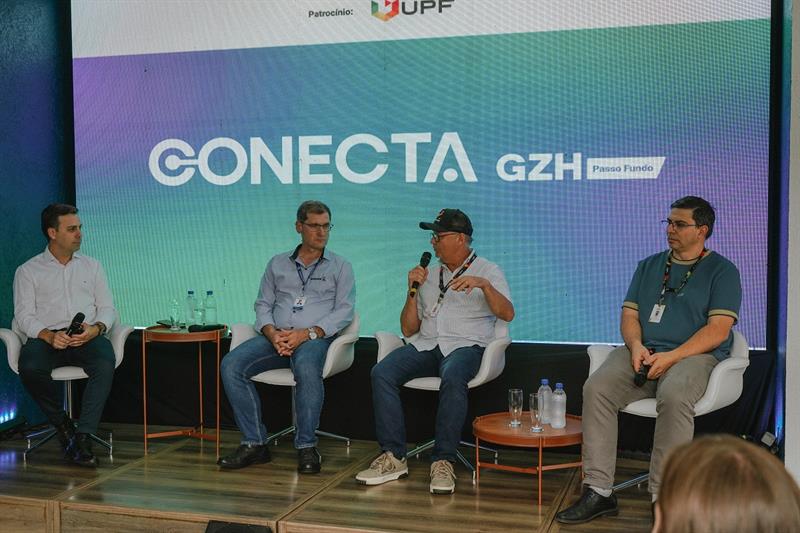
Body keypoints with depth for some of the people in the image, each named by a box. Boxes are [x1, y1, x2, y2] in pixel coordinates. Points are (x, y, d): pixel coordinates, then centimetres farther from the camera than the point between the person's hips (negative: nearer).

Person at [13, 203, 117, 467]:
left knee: (105, 363, -34)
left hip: (87, 337, 1)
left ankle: (83, 437, -30)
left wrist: (96, 328, -10)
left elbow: (108, 308, 14)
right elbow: (24, 316, 3)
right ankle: (62, 424, -9)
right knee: (29, 367, -35)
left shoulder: (91, 266, 21)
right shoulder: (28, 271, 13)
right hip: (47, 338, -1)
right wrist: (48, 335, -19)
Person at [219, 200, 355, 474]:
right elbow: (263, 304, 15)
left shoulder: (340, 266, 12)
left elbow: (344, 310, 0)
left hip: (315, 338, -3)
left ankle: (306, 446, -26)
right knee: (231, 364, -22)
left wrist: (307, 333, -14)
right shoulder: (277, 264, 21)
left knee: (306, 367, -39)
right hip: (276, 337, 4)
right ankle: (255, 443, -17)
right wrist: (273, 333, -7)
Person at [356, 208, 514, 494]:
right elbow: (409, 329, 20)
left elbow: (507, 314, -8)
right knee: (381, 372, -24)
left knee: (452, 377, -39)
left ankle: (443, 461, -31)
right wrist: (412, 291, 6)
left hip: (465, 345, -4)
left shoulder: (488, 271, 10)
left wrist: (484, 285, -24)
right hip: (425, 345, 4)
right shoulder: (429, 275, 22)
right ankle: (393, 457, -20)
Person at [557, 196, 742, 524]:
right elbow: (629, 315, 16)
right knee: (597, 387, -25)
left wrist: (671, 356, -16)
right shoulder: (648, 266, 21)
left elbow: (718, 329, -6)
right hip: (644, 352, 4)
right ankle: (598, 491, -23)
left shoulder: (722, 271, 6)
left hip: (694, 355, -4)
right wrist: (636, 346, -7)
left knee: (673, 395, -38)